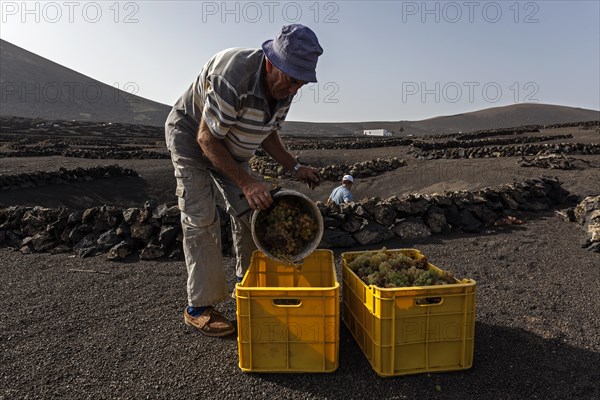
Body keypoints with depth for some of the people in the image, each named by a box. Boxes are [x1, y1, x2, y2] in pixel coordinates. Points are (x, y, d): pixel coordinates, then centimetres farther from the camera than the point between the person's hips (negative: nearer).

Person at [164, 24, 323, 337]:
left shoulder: (284, 88, -13)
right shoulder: (232, 77, -37)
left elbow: (268, 133, 0)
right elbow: (206, 138, -30)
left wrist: (295, 168, -13)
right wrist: (246, 183, -35)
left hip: (229, 146, 7)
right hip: (191, 136, -7)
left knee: (248, 212, 2)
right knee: (201, 219, -13)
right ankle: (199, 307, -3)